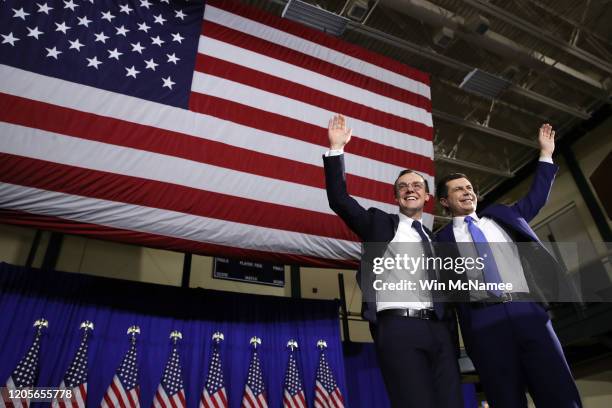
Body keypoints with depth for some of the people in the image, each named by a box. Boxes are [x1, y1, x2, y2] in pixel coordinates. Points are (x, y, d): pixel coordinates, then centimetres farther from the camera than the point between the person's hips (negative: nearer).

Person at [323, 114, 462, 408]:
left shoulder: (437, 239, 23)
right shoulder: (380, 223, 12)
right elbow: (339, 200, -1)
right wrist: (337, 149, -6)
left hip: (439, 330, 5)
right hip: (399, 327, -4)